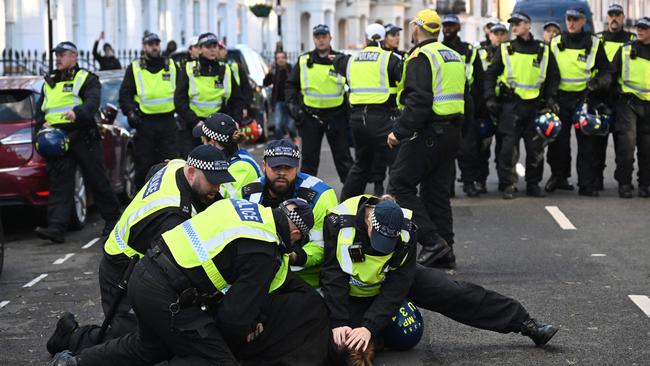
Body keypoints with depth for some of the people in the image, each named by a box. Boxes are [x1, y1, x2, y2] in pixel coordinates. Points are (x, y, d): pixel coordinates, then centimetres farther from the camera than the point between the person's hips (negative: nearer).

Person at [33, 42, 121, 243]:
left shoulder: (87, 79, 4)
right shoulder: (49, 83, 22)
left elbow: (92, 102, -13)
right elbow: (40, 109, 21)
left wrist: (78, 113, -34)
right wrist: (42, 124, -1)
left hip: (83, 138, -4)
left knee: (98, 181, 2)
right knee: (59, 184, -4)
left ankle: (113, 218, 18)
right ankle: (56, 228, -11)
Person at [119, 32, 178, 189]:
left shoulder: (171, 65, 11)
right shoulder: (134, 68, 6)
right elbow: (125, 94, 5)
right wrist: (130, 112, -11)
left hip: (168, 122, 2)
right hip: (145, 122, -1)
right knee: (143, 164, 1)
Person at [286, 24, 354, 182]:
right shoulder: (304, 61, 4)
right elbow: (291, 85, 10)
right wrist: (292, 104, -2)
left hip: (336, 115, -1)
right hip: (310, 115, 1)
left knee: (343, 156, 5)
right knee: (309, 157, 7)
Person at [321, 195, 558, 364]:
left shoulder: (406, 229, -25)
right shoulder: (339, 222, -33)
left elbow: (396, 287, -26)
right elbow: (333, 277, -28)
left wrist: (369, 327, -35)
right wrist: (339, 324, -37)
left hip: (393, 279, 2)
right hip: (351, 293, -2)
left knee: (456, 293, -10)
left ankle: (527, 325, -2)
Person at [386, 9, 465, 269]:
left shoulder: (421, 57, -12)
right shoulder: (453, 56, 17)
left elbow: (418, 101, -21)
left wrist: (399, 132, -18)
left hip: (427, 134, -9)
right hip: (452, 133, 9)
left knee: (400, 185, -2)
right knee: (437, 192, 13)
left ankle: (433, 243, -10)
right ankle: (444, 253, 12)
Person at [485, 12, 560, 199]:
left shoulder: (543, 50, 8)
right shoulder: (505, 49, 5)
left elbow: (553, 76, 17)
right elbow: (491, 74, 8)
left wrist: (550, 97, 6)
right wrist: (490, 98, -2)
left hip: (534, 105, 1)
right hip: (510, 104, -1)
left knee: (536, 147, 3)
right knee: (509, 146, -6)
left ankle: (533, 185, 15)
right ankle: (508, 185, 1)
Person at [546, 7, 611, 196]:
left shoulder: (594, 44, 3)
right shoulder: (555, 43, 7)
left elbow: (605, 71, 8)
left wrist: (598, 82, -14)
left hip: (584, 98, -1)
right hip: (560, 99, 1)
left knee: (587, 142, -2)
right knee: (559, 140, 2)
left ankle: (587, 184, 2)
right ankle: (558, 175, 20)